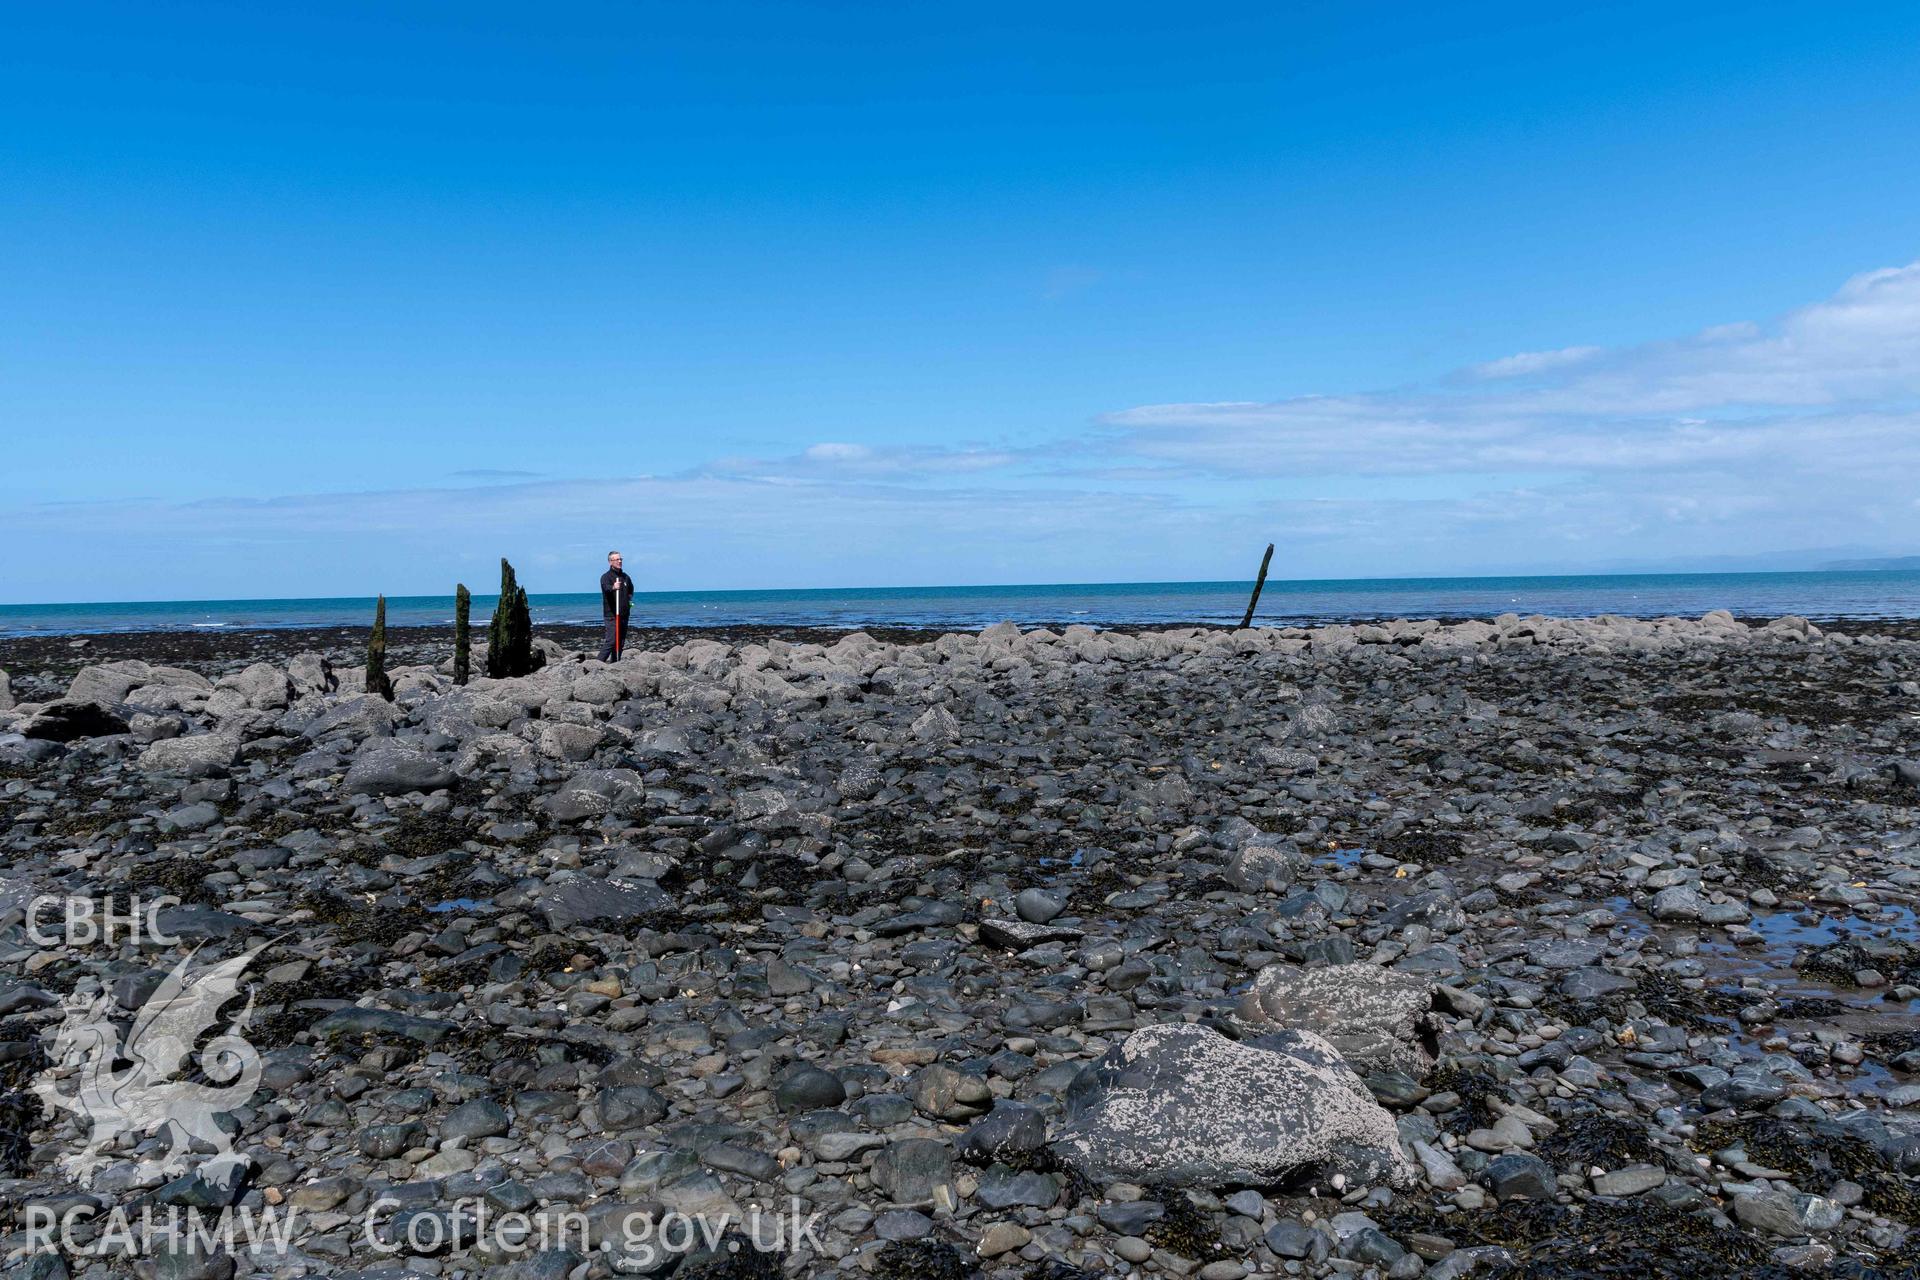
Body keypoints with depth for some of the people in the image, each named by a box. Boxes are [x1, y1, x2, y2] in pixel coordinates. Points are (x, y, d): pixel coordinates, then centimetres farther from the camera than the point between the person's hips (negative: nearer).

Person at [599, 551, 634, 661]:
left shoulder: (625, 577, 14)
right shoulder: (606, 576, -8)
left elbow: (630, 590, 34)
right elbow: (606, 587, -31)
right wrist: (613, 587, -51)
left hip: (624, 615, 7)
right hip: (611, 615, -7)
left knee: (621, 643, 9)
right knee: (612, 641, -16)